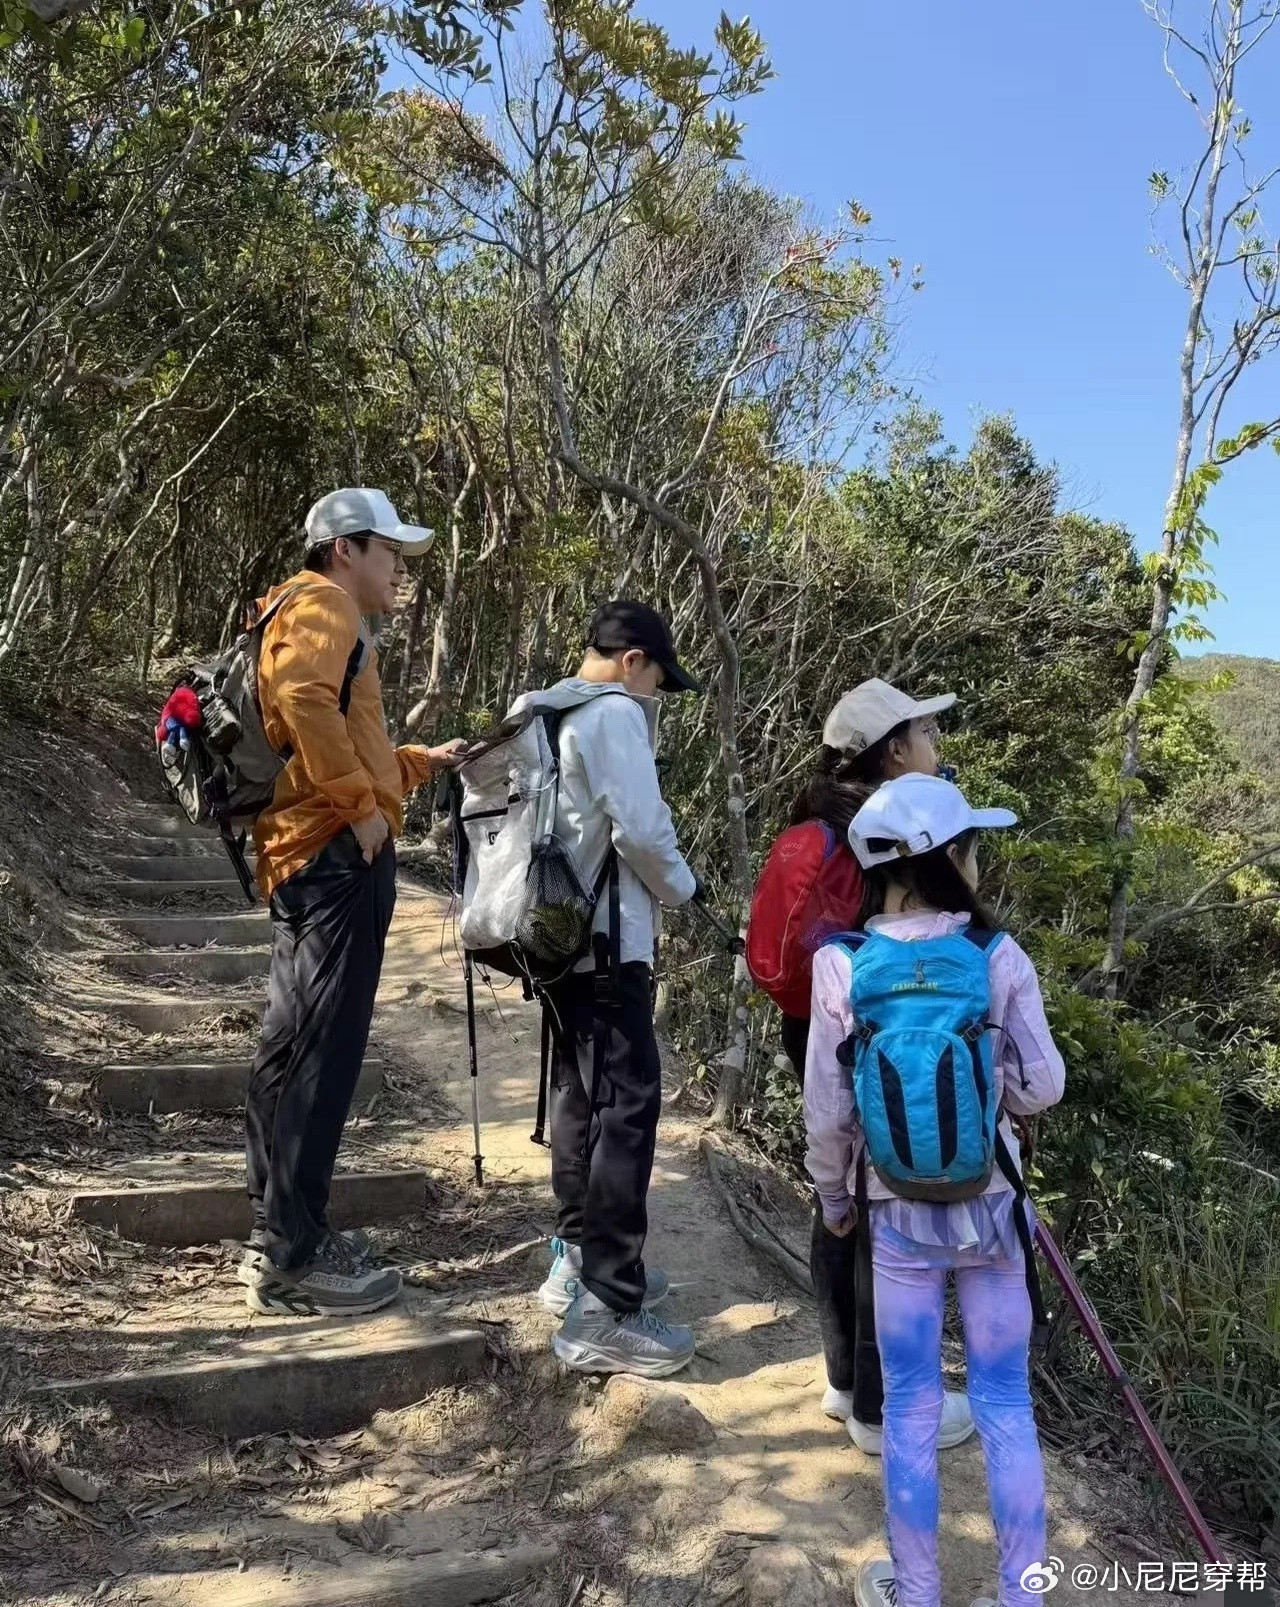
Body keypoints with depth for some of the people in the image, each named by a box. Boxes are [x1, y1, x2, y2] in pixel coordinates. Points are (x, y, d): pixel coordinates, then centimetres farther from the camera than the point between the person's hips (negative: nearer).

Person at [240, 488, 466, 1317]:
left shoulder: (320, 619, 28)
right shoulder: (321, 604, -4)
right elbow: (304, 700, -26)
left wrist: (421, 762, 21)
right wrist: (361, 804, -22)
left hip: (313, 854, 11)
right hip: (337, 851, -11)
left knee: (295, 1047, 14)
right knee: (323, 1052, -8)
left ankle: (281, 1232, 24)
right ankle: (292, 1257, -1)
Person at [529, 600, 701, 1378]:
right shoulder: (614, 712, -13)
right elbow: (639, 826, -20)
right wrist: (681, 886, -2)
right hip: (605, 941, -10)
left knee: (581, 1095, 18)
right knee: (627, 1107, -7)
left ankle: (579, 1260, 29)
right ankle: (605, 1312, -4)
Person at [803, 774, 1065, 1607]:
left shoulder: (843, 968, -12)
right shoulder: (1000, 957, -14)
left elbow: (828, 1112, -6)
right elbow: (1041, 1088, -7)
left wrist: (834, 1197, 10)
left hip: (900, 1217, 0)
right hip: (993, 1209, 0)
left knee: (912, 1408, 14)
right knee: (1006, 1404, 15)